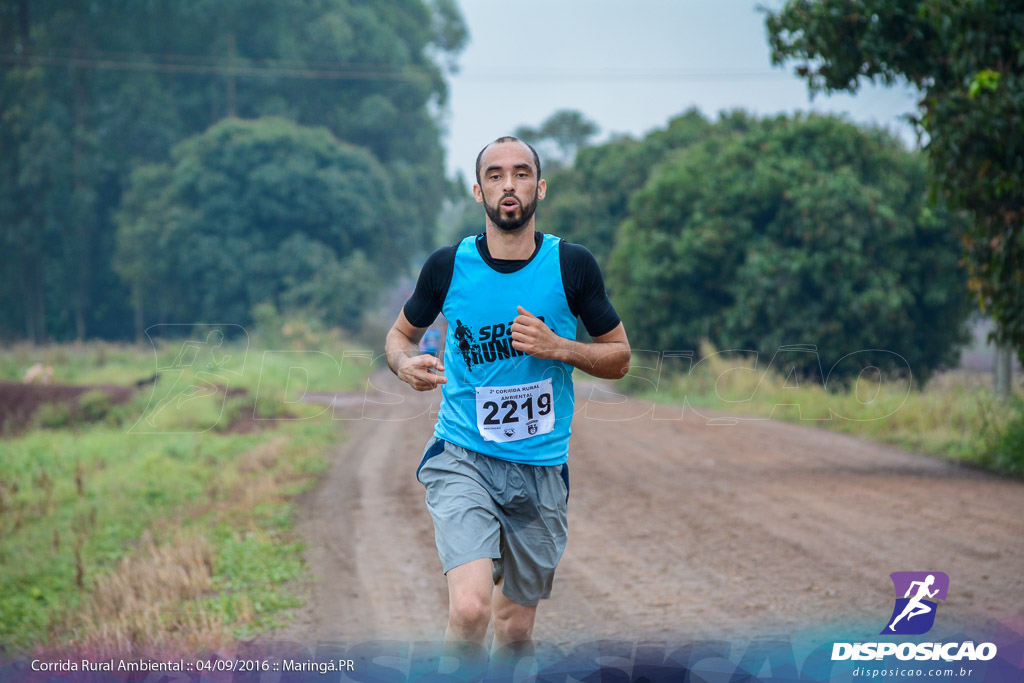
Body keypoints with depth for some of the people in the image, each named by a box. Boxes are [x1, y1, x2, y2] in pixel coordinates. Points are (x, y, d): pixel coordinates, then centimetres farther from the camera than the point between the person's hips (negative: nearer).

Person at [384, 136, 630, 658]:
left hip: (541, 468, 2)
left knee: (515, 628, 12)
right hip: (462, 456, -2)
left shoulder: (572, 266, -1)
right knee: (470, 608, -24)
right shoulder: (448, 265, -1)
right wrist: (407, 364, -9)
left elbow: (619, 358, 7)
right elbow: (401, 333, 15)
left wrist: (558, 347, -12)